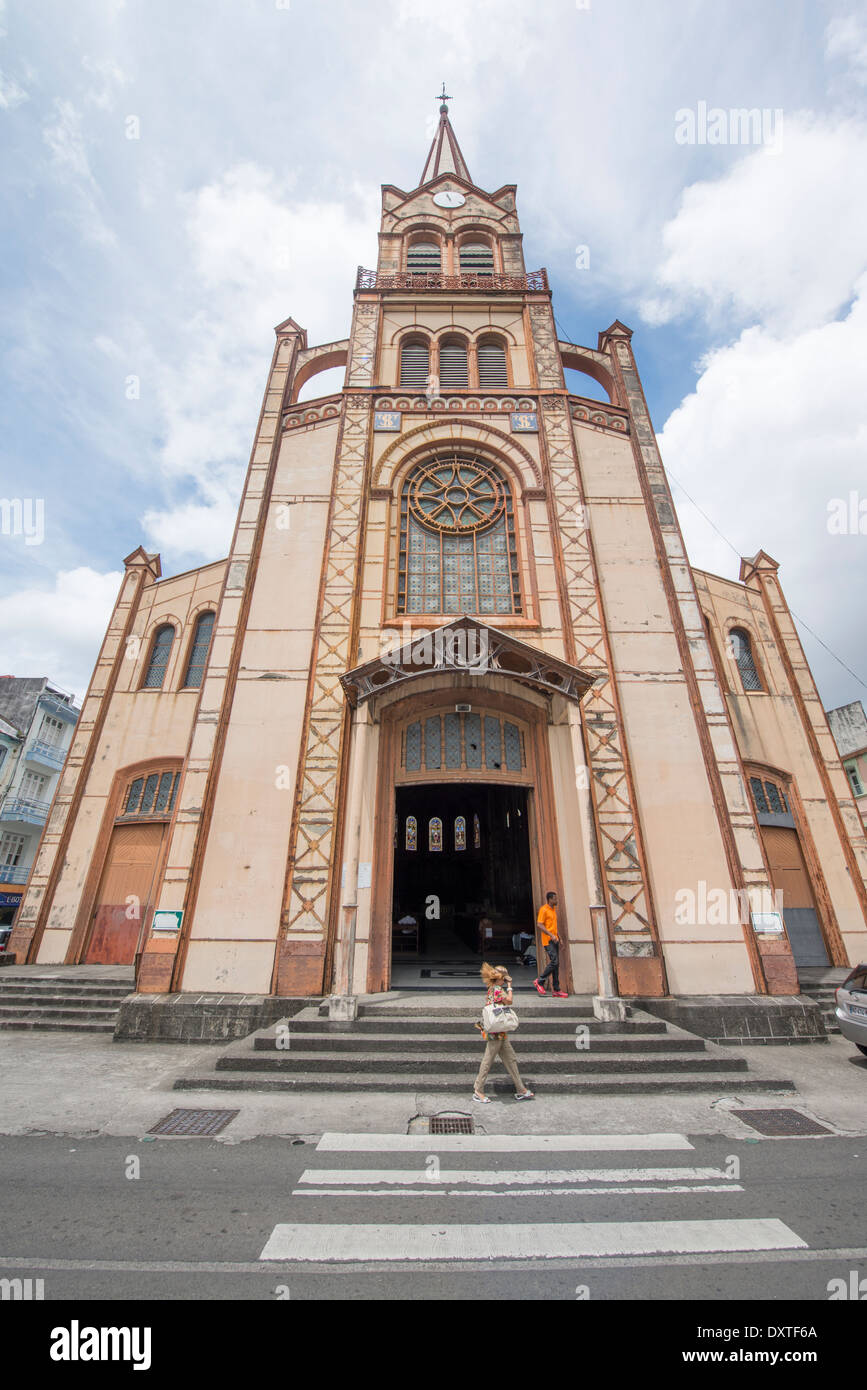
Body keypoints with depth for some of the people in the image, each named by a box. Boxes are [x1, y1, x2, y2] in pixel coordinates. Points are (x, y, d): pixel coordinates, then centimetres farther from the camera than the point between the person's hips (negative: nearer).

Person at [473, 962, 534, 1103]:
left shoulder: (493, 988, 13)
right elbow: (509, 1000, -27)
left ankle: (520, 1090, 20)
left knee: (511, 1059, 13)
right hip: (495, 1032, -10)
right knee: (488, 1061, 1)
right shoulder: (497, 989, -16)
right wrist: (509, 987, -15)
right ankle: (478, 1091, 11)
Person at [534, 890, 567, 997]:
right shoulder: (543, 909, -11)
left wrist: (558, 936, 17)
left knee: (556, 964, 7)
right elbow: (540, 925, -16)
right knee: (554, 962, -14)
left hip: (554, 940, 9)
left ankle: (556, 990, 11)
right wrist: (551, 935, -21)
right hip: (548, 940, -9)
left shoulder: (554, 909, 16)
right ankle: (539, 981, 1)